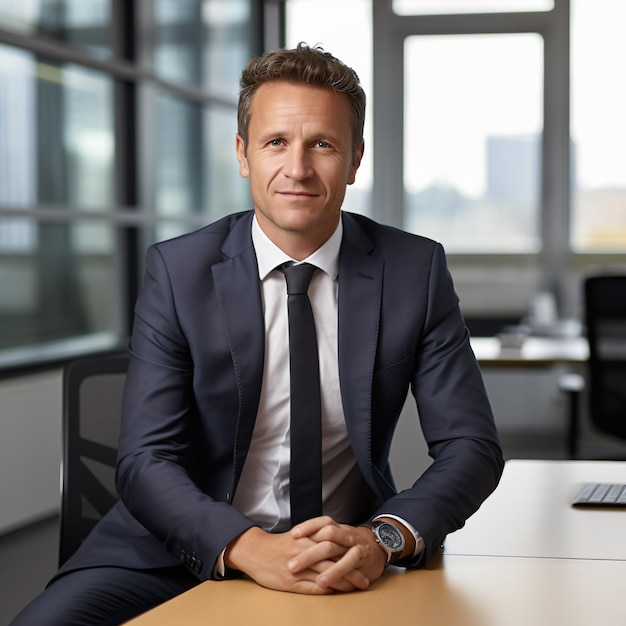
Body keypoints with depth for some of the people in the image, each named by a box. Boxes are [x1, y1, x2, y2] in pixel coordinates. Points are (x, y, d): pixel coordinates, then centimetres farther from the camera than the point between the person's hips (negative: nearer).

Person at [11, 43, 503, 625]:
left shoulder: (416, 270, -1)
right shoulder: (177, 270, -4)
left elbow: (471, 446, -4)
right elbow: (146, 461, -10)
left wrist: (384, 538, -24)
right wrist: (248, 547, -29)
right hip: (187, 550, 0)